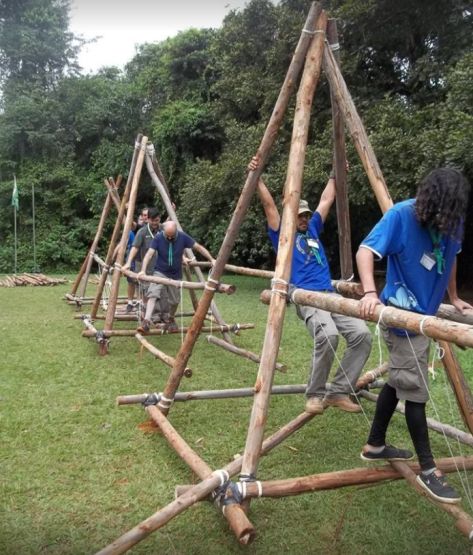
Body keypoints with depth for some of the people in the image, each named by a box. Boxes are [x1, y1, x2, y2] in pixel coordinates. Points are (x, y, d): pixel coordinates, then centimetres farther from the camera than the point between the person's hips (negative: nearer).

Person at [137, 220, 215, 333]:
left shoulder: (183, 237, -11)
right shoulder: (158, 238, -14)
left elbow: (199, 248, -6)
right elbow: (149, 254, -19)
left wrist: (211, 259, -15)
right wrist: (143, 270, -32)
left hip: (175, 275, 2)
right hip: (160, 272, -2)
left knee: (174, 301, 9)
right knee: (153, 294, -22)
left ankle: (170, 318, 38)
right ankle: (146, 321, -28)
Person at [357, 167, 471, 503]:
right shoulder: (402, 215, -18)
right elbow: (365, 251, -23)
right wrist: (370, 292, -38)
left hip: (425, 314, 8)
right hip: (402, 315, -7)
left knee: (400, 381, 16)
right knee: (415, 389, -2)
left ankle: (375, 446, 32)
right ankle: (428, 470, 11)